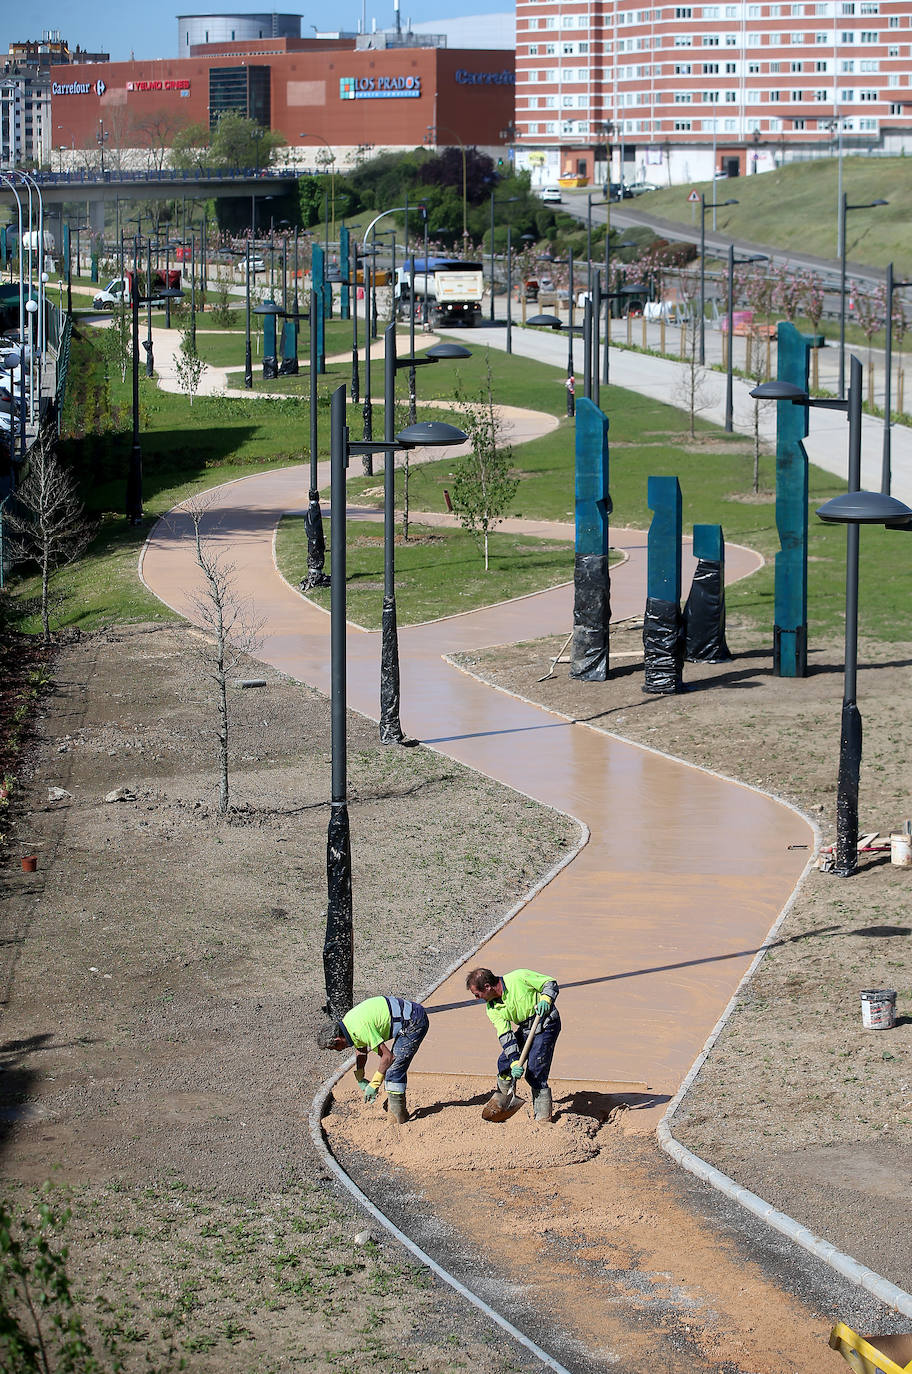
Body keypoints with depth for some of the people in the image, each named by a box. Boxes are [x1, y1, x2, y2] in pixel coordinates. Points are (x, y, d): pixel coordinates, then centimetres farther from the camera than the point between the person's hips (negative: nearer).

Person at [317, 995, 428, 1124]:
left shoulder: (361, 1028, -25)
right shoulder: (347, 1021, 6)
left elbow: (388, 1056, -21)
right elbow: (361, 1050, 25)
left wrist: (374, 1085, -12)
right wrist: (359, 1078, 20)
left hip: (415, 1022, -10)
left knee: (394, 1069, -8)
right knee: (397, 1068, 18)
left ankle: (397, 1115, -2)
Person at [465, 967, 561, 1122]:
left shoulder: (519, 978, -22)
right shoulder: (493, 1008, -5)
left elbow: (551, 983, -12)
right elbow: (506, 1037, -10)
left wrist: (545, 1000, -31)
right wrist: (515, 1062, -21)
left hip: (546, 1023, -7)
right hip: (525, 1028, 7)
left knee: (535, 1073, -12)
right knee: (505, 1063, 6)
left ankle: (543, 1117, -3)